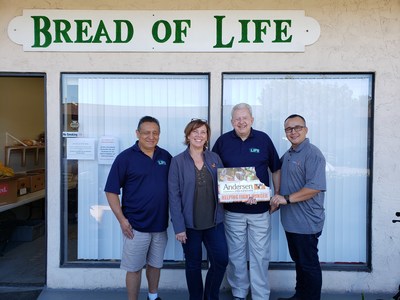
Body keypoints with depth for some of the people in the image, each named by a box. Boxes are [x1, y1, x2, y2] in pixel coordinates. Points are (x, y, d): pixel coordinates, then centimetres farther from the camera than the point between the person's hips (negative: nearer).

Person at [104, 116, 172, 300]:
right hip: (136, 225, -4)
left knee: (155, 264, 20)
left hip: (160, 224, 4)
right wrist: (122, 219, -13)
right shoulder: (125, 157, -9)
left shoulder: (166, 157, 2)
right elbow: (111, 191, -9)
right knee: (134, 268, 8)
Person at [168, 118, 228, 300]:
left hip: (214, 221, 3)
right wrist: (178, 226, -13)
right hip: (190, 223, -3)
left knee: (221, 260, 7)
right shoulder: (177, 161, -6)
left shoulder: (214, 158, 3)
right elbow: (174, 196, -8)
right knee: (193, 264, 12)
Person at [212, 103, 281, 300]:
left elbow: (276, 169, 8)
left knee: (260, 254, 8)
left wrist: (277, 194, 4)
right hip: (233, 209, 0)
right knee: (236, 254, 13)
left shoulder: (263, 139, 1)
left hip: (260, 209, 0)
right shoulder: (223, 141, 0)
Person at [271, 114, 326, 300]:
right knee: (298, 260, 21)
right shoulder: (287, 155, 11)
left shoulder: (312, 154, -16)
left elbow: (316, 187, -25)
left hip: (306, 222, -8)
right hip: (290, 221, 8)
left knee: (309, 265, 7)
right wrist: (277, 201, 14)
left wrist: (287, 199, -23)